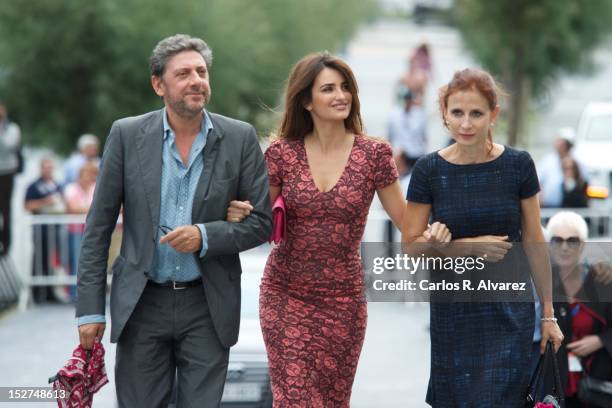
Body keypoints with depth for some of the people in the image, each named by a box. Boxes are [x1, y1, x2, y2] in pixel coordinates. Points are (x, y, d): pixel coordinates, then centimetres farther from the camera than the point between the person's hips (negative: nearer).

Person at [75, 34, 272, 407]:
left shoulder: (240, 138, -2)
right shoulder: (127, 135, -2)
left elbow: (262, 222, 1)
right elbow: (99, 226, 1)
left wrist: (205, 236, -17)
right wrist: (90, 307, -2)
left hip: (207, 306, 0)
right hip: (142, 303, 0)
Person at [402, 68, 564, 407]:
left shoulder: (518, 165, -4)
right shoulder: (429, 171, -5)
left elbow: (534, 242, 3)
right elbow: (411, 246, -2)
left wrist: (548, 313, 6)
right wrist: (471, 246, -15)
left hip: (509, 314, -1)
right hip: (451, 312, 1)